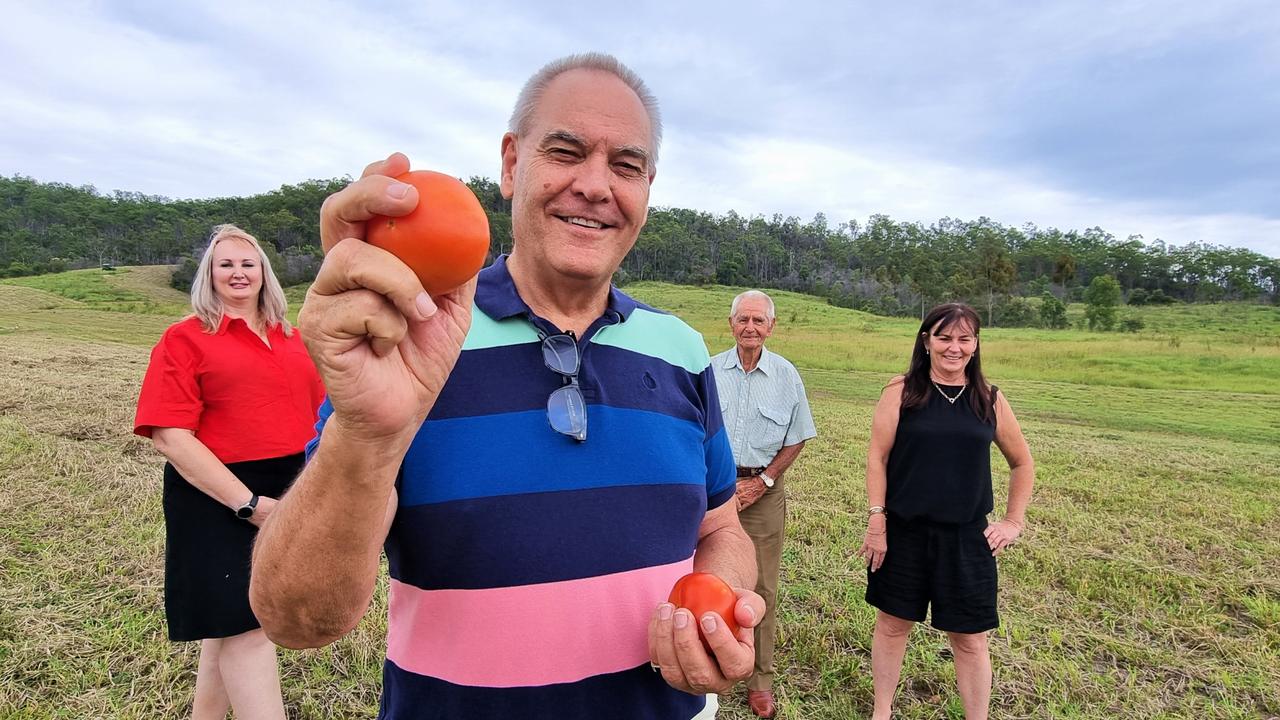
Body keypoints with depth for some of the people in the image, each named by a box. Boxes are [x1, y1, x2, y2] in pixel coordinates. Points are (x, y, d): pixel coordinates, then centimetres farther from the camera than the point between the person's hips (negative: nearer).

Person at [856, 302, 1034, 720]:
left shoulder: (990, 400, 1)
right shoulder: (901, 392, -6)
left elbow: (1022, 464, 14)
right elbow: (877, 458, -6)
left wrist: (1014, 521, 9)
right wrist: (876, 521, -10)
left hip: (966, 537, 1)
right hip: (904, 532, -1)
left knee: (970, 639, 11)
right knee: (893, 624, 14)